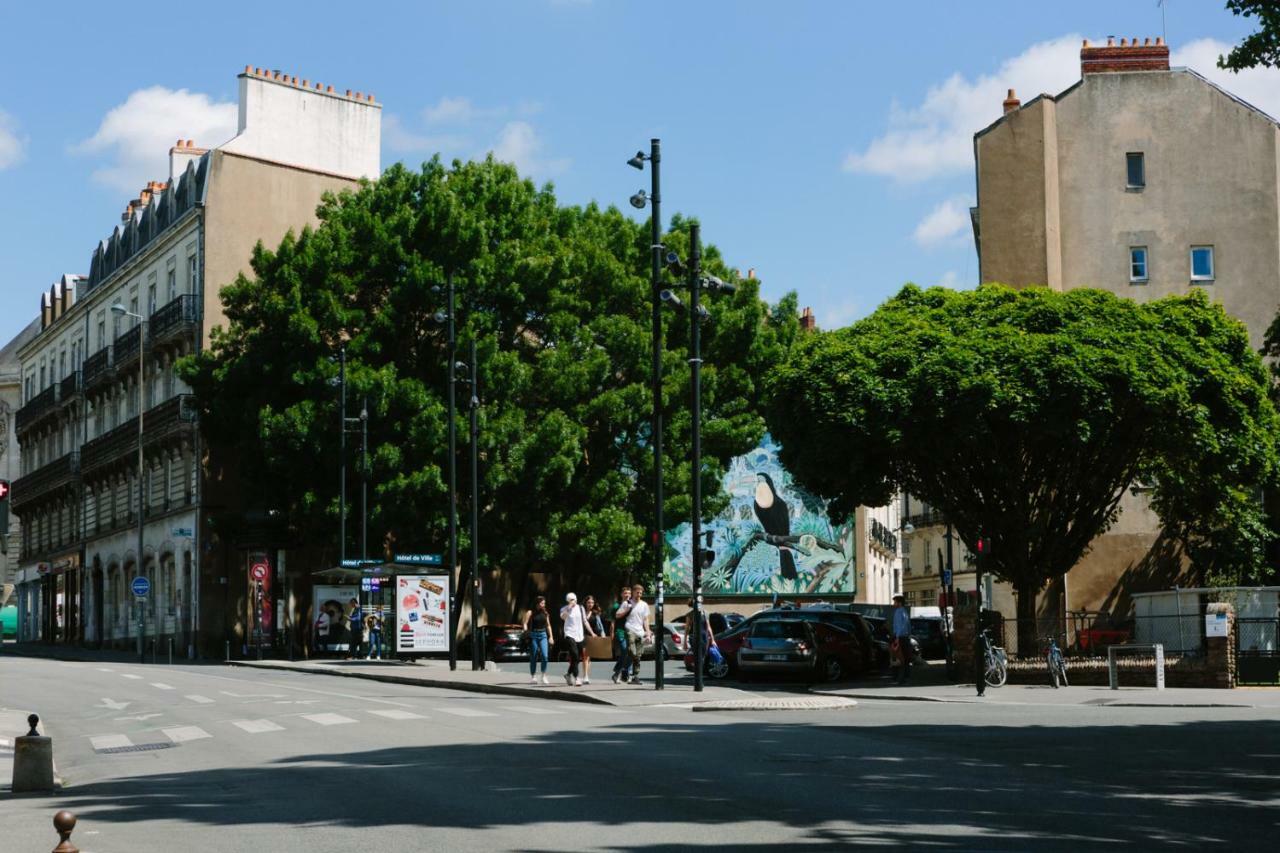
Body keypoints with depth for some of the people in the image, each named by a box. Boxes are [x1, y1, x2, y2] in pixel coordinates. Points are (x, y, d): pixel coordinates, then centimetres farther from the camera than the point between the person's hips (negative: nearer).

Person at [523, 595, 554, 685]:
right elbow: (525, 624, -7)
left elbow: (548, 625, 17)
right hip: (533, 635, -3)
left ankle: (544, 677, -6)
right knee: (533, 657, 3)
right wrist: (526, 630, -27)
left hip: (543, 635, 3)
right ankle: (533, 677, 13)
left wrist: (551, 636, 13)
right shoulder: (530, 613, -2)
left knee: (545, 656, -12)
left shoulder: (545, 613, 10)